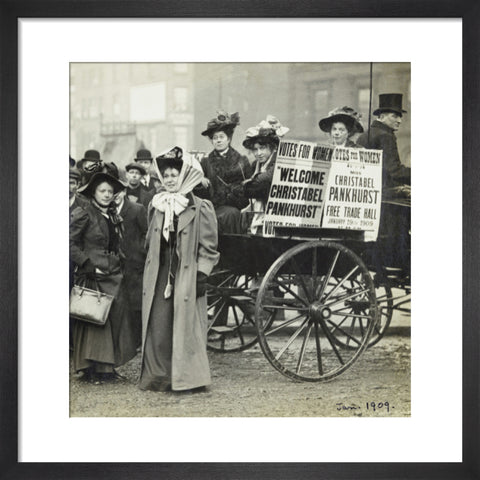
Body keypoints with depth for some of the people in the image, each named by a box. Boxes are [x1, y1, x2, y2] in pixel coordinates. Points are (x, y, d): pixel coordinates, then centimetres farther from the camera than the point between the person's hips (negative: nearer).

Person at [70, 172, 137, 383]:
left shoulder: (113, 216, 16)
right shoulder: (83, 215, -6)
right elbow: (71, 243, -11)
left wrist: (118, 265, 11)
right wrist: (89, 265, -16)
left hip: (113, 275, 7)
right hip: (92, 276, -7)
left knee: (116, 319, 4)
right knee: (93, 321, -4)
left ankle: (106, 367, 13)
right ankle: (92, 369, 3)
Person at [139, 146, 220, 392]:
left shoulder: (200, 208, -4)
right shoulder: (157, 207, 12)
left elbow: (208, 247, -5)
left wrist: (202, 275, -11)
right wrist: (149, 272, 18)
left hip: (186, 277, -5)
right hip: (159, 277, 5)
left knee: (185, 326, -1)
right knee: (158, 325, 2)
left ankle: (187, 377, 8)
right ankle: (159, 376, 11)